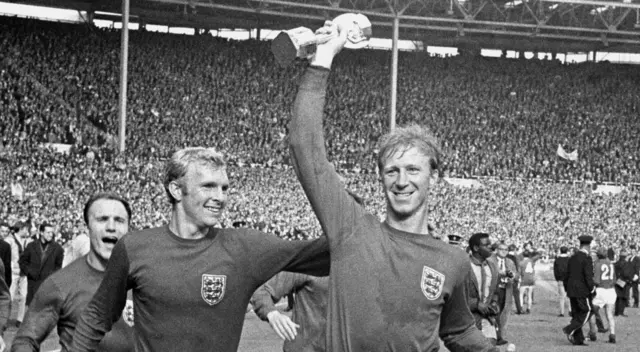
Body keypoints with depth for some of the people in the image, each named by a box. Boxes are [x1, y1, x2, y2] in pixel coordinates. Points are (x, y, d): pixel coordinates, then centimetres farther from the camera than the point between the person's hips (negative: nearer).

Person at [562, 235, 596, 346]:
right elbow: (588, 276, -19)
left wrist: (567, 288, 19)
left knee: (576, 314, 10)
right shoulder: (587, 259, -13)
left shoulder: (572, 258, 11)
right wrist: (592, 288, -7)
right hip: (583, 290, -8)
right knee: (587, 312, 1)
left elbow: (568, 274, 14)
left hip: (571, 290, 8)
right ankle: (569, 329, -14)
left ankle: (578, 339, 9)